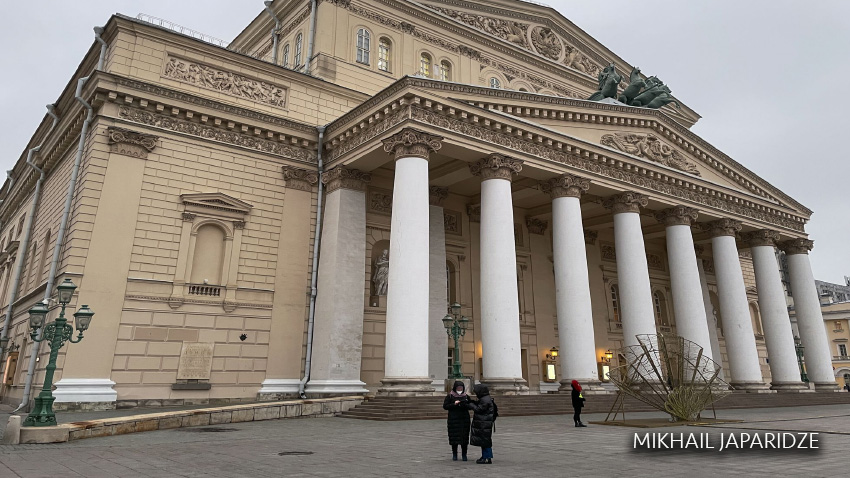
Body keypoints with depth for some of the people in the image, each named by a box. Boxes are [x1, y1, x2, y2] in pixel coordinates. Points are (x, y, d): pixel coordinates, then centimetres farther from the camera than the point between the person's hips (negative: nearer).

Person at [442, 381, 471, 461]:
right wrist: (454, 404, -16)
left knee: (464, 436, 0)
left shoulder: (466, 396, 6)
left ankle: (464, 454, 12)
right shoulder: (450, 396, -1)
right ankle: (454, 454, 14)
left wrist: (465, 405, -11)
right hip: (453, 419, -2)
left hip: (464, 419, 2)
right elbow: (445, 406, -4)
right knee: (454, 437, 1)